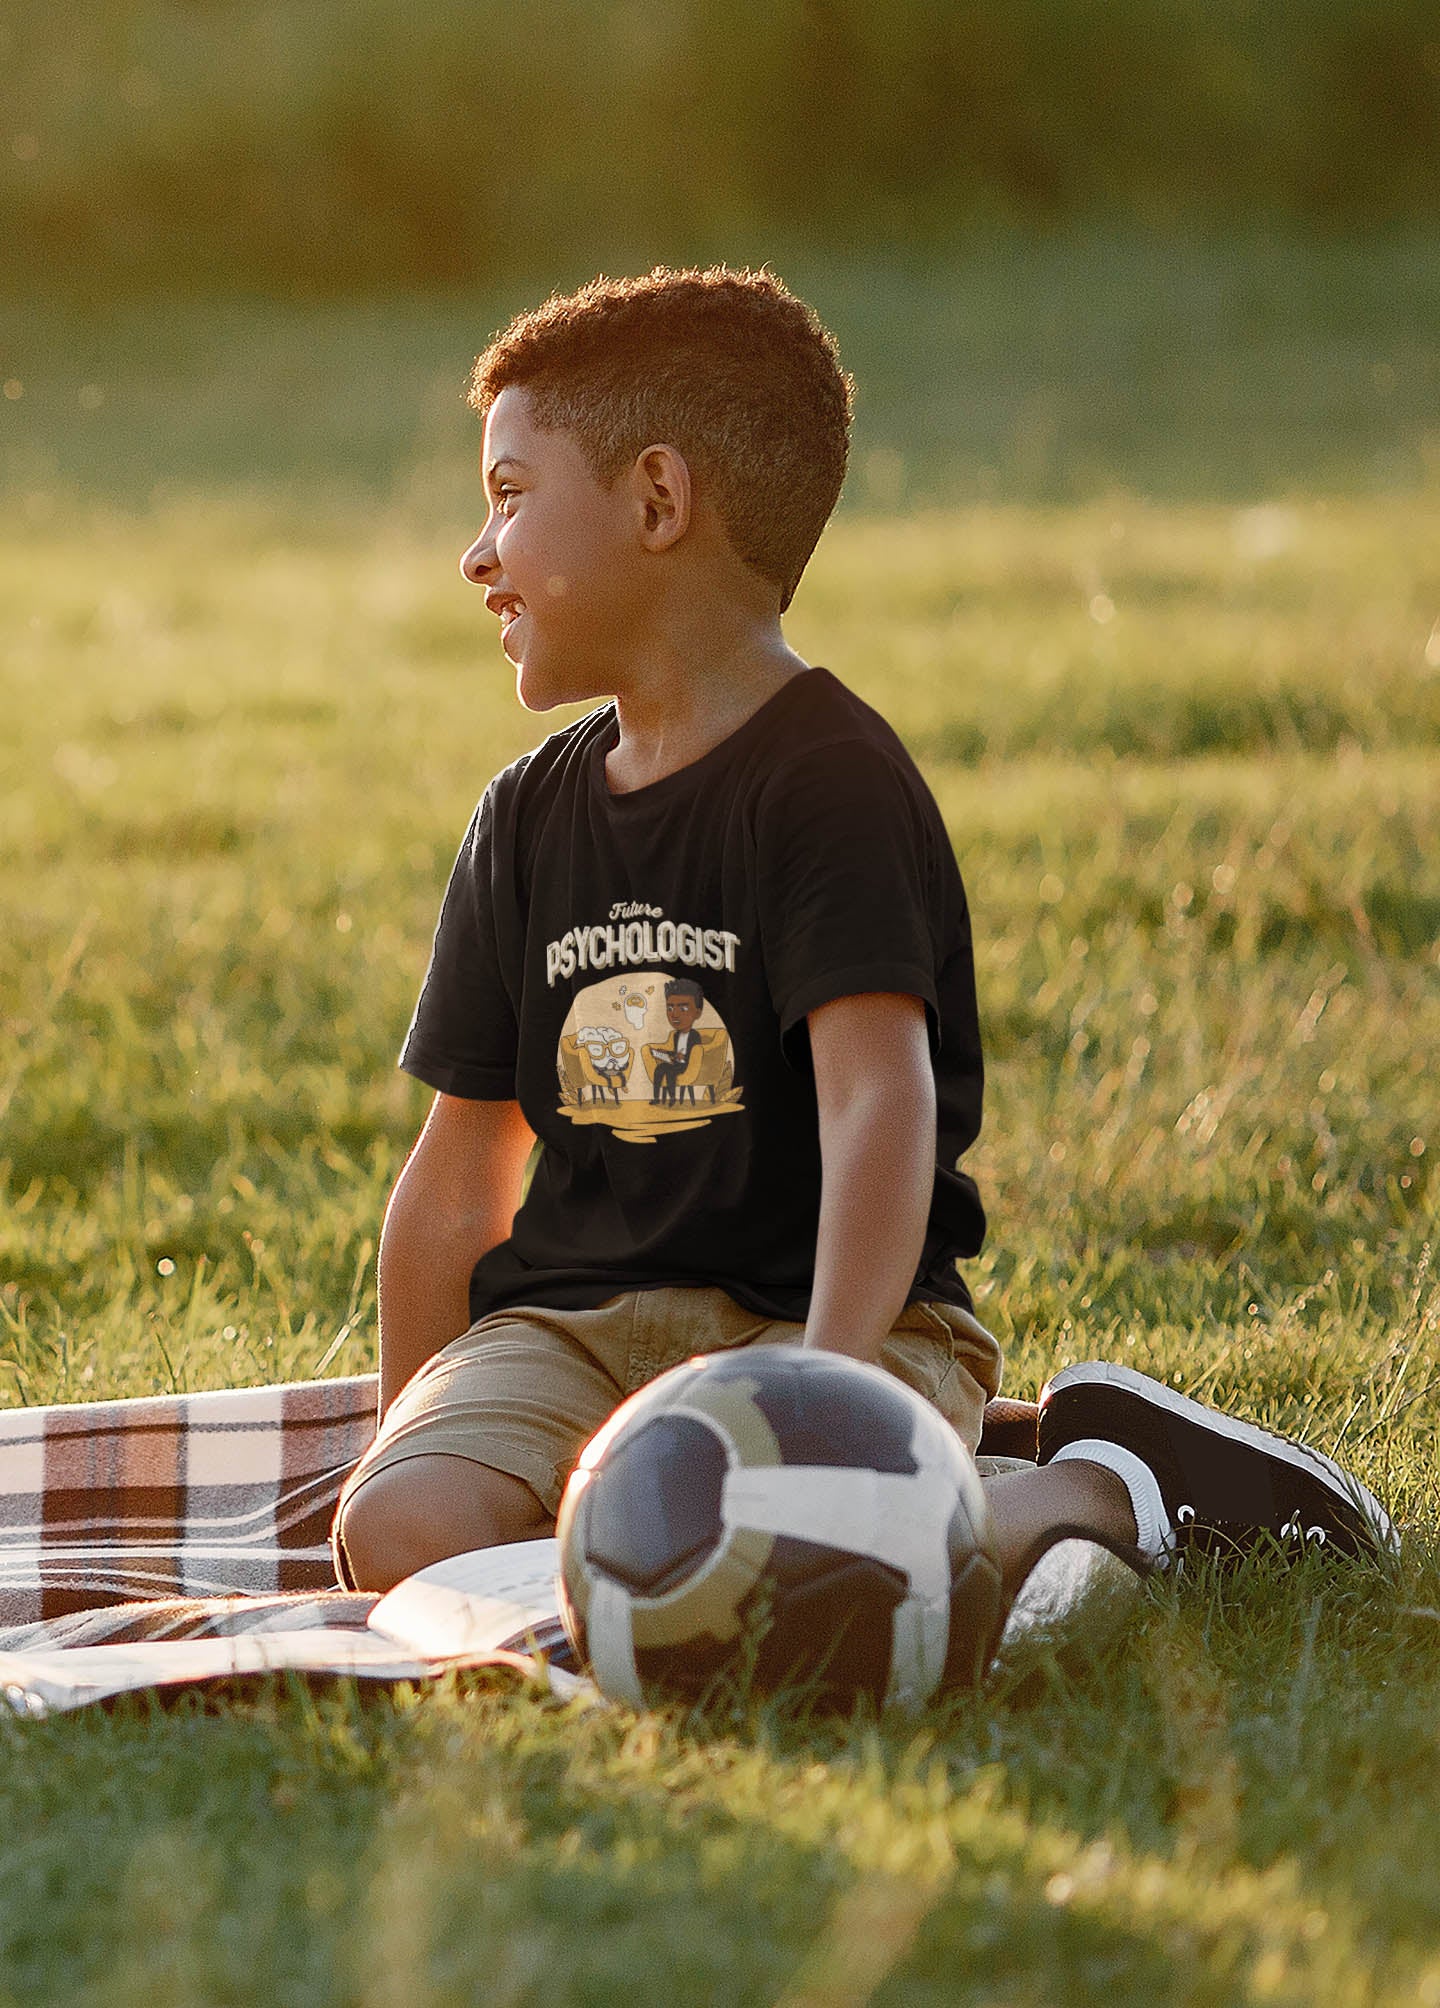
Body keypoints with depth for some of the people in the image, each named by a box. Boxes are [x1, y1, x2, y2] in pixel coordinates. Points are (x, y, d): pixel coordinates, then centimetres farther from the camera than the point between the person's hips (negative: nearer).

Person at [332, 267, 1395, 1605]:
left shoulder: (828, 782, -9)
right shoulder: (529, 819, 13)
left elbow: (881, 1105, -21)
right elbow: (460, 1179, 17)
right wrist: (410, 1441, 14)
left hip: (828, 1312, -6)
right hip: (572, 1319, 6)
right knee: (402, 1534, -24)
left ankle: (1104, 1488, -6)